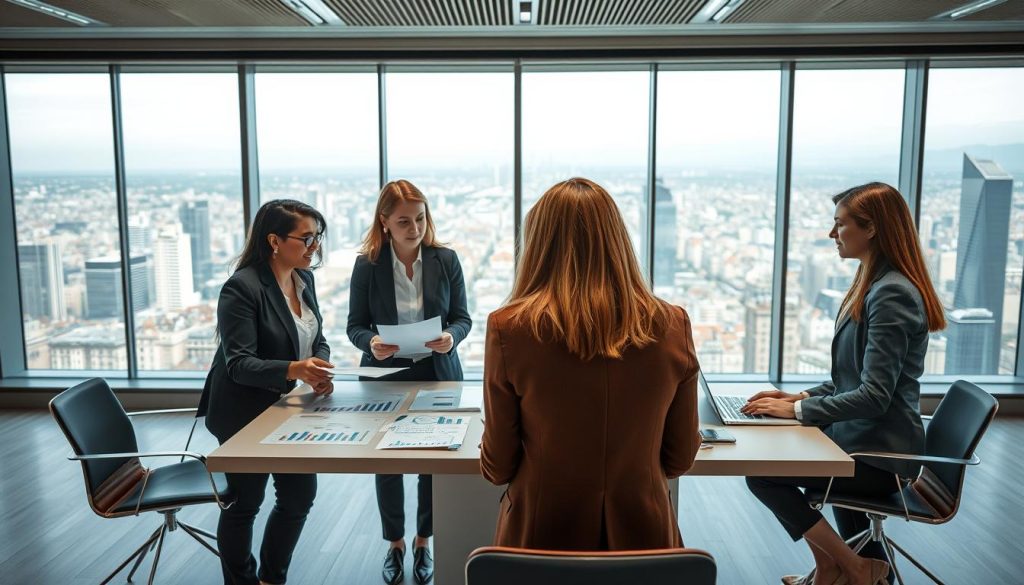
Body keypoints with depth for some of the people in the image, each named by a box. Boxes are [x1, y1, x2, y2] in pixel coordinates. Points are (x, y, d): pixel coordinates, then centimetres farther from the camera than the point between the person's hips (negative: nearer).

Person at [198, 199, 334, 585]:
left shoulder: (304, 278, 1)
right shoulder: (242, 288, -22)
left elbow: (316, 337, 11)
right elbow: (239, 364, -25)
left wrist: (321, 368, -10)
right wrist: (292, 369, -40)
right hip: (245, 413, -7)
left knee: (300, 495, 13)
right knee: (244, 504, 10)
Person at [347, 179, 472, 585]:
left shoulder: (446, 260, -5)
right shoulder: (367, 264, -7)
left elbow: (462, 318, -2)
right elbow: (355, 324, -3)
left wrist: (451, 337, -24)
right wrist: (371, 343, -25)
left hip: (438, 375, 0)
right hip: (385, 376, 0)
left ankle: (423, 543, 33)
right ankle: (394, 544, 35)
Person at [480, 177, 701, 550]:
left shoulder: (509, 329, -18)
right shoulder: (672, 327, -12)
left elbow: (497, 466, -8)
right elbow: (680, 458, 0)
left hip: (543, 534, -1)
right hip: (642, 533, 2)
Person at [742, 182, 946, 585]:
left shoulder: (892, 294, -22)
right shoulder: (874, 284, 11)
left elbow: (873, 396, -26)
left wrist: (797, 410, -19)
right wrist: (803, 397, 4)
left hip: (878, 454, -11)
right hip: (862, 437, 11)